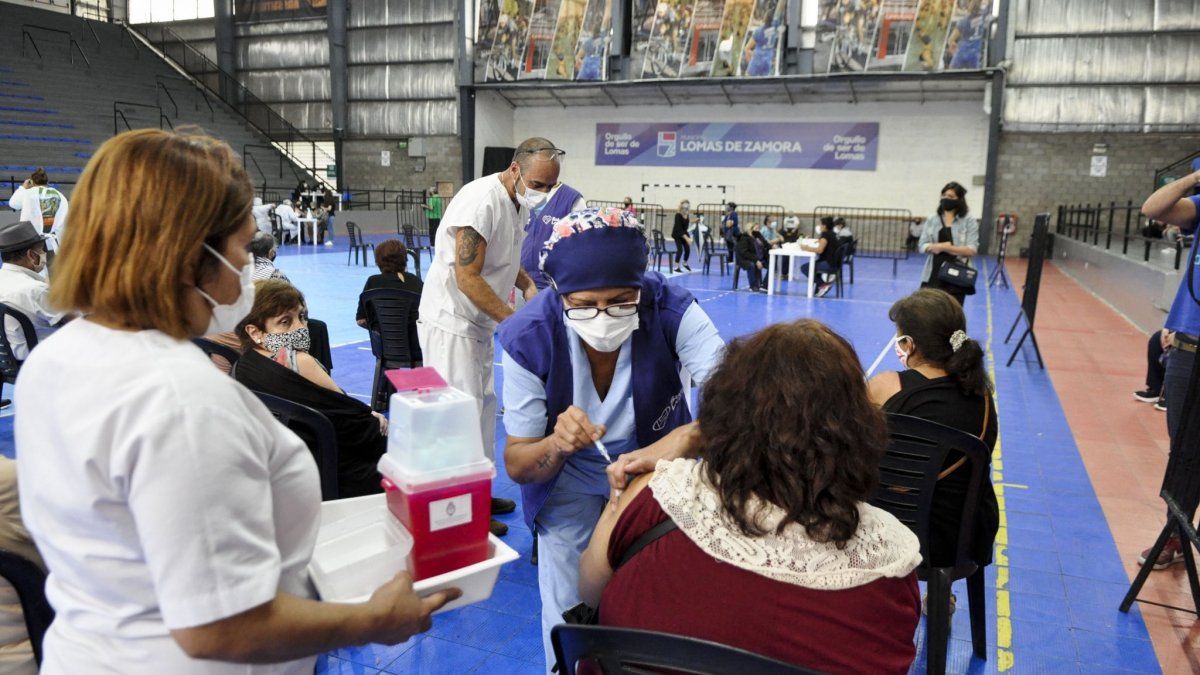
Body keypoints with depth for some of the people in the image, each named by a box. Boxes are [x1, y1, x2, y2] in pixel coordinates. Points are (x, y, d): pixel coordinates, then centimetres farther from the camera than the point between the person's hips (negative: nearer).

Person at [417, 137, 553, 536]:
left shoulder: (519, 204, 6)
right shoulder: (481, 201, -24)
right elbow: (467, 279, -26)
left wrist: (528, 287, 3)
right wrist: (513, 320, -24)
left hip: (480, 324, 10)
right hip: (450, 322, -10)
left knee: (484, 406, 15)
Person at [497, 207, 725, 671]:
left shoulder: (671, 310, -29)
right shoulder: (529, 338, -26)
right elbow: (517, 466, -17)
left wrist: (680, 440, -56)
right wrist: (556, 445, -40)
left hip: (657, 470, 0)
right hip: (570, 481, 0)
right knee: (568, 618, 2)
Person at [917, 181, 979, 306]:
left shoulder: (969, 221, -1)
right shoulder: (932, 220, 9)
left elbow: (972, 250, -9)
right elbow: (922, 245, 4)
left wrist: (944, 247, -17)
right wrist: (934, 247, -18)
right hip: (933, 274, 3)